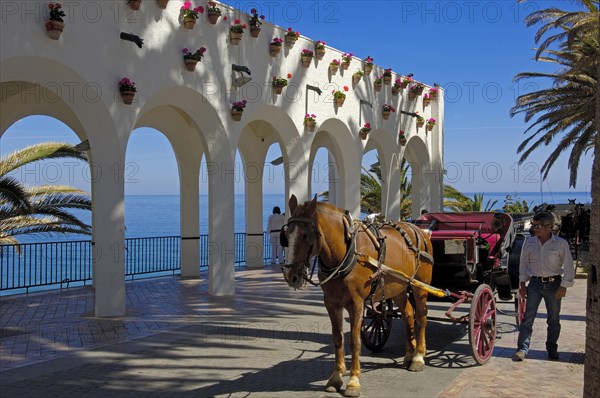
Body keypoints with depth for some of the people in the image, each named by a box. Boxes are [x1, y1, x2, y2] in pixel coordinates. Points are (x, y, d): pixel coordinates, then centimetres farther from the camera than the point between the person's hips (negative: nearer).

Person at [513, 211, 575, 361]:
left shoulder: (561, 243, -8)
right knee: (528, 318, -5)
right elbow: (524, 262, 8)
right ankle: (522, 349, -6)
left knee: (553, 319, 9)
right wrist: (522, 283, 5)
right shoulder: (529, 241, 0)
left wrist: (564, 286, -7)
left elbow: (569, 267, -3)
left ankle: (552, 349, 24)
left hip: (553, 284, -1)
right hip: (535, 283, 1)